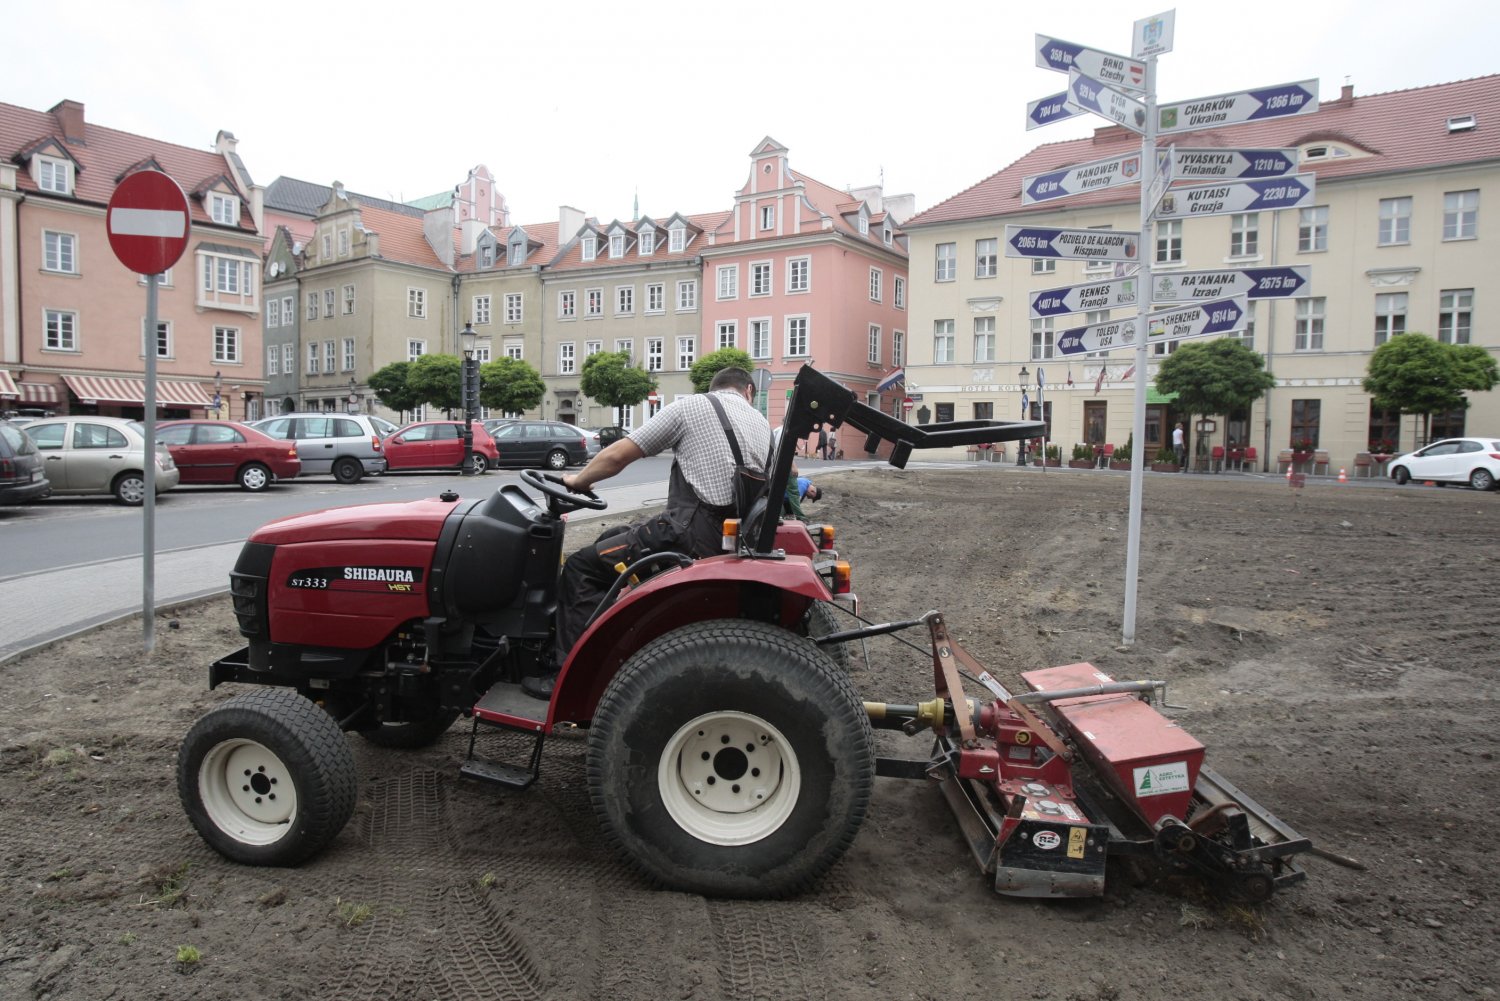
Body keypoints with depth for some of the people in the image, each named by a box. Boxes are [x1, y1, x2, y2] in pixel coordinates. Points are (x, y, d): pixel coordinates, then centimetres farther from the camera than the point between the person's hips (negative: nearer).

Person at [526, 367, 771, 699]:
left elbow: (617, 456, 0)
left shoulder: (691, 406, 2)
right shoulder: (763, 425, 19)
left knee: (581, 567, 0)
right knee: (609, 542, 23)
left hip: (694, 530, -8)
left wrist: (578, 480, 17)